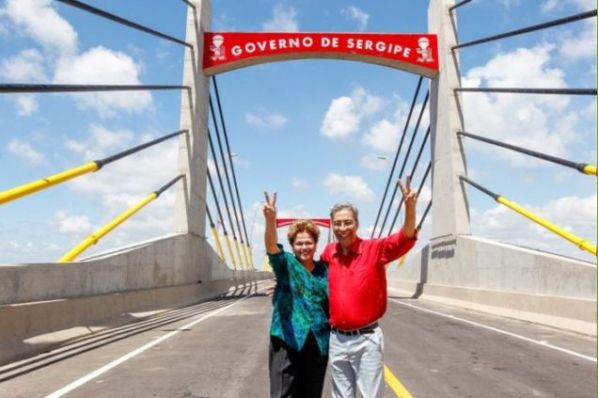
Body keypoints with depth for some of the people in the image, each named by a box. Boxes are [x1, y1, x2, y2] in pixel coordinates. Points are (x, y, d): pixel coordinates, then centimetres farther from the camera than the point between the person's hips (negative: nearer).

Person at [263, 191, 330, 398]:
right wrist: (270, 220, -42)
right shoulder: (286, 264, -2)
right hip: (288, 338, -4)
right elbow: (271, 246, -23)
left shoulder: (324, 270, 9)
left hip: (318, 341, 4)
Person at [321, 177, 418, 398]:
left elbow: (406, 238, -26)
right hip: (337, 339, 4)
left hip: (366, 339, -4)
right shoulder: (329, 253, 3)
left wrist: (410, 207, -43)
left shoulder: (375, 248, -10)